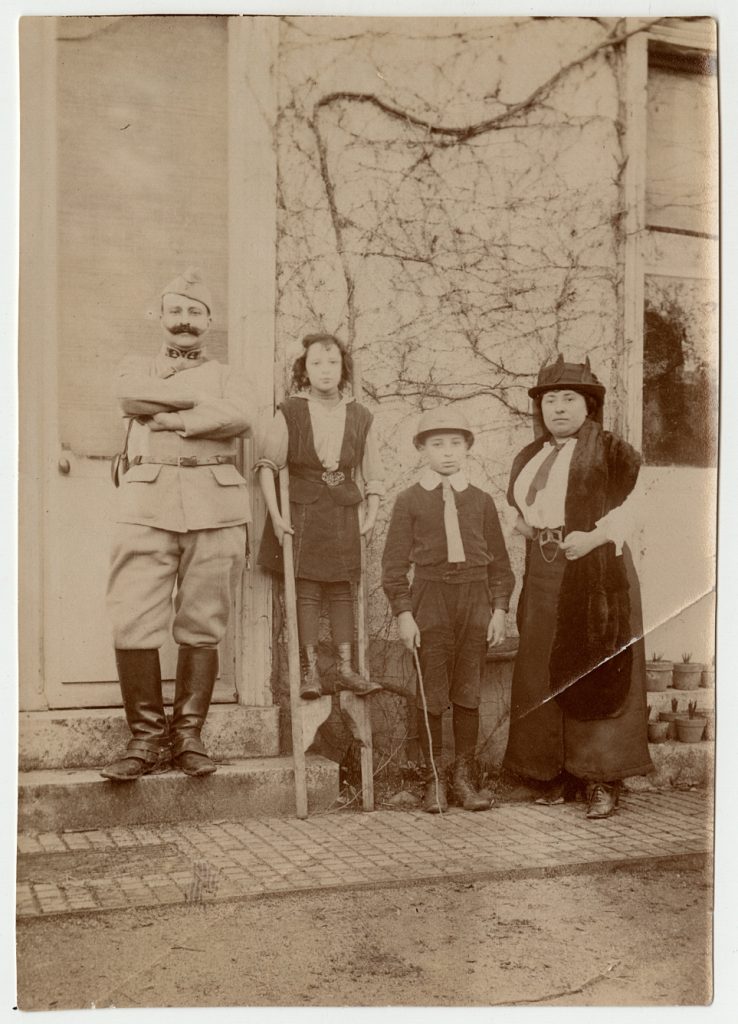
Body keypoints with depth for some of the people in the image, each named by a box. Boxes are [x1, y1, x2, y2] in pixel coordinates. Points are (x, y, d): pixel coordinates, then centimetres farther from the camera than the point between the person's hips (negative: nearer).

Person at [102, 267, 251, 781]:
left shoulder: (228, 376, 19)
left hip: (216, 505, 0)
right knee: (134, 624, -8)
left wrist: (171, 418, -6)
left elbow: (239, 418, -4)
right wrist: (202, 399, -3)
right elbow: (130, 395, -4)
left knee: (203, 628, 0)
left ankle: (189, 735, 10)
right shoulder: (138, 366, 22)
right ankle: (146, 737, 2)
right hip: (148, 503, 0)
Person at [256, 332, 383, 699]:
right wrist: (275, 515, -11)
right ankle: (309, 669, 4)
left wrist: (371, 516, 2)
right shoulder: (290, 412, -5)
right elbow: (267, 465, -5)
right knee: (306, 588, -2)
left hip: (342, 512, 3)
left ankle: (346, 668, 9)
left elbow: (373, 475, 10)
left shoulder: (360, 417, 4)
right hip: (301, 510, -2)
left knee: (341, 589, 5)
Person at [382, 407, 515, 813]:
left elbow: (499, 560, 10)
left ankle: (464, 777, 18)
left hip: (475, 600, 2)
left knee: (468, 694, 7)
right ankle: (433, 781, 13)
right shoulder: (409, 500, 0)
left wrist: (499, 608, 2)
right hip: (430, 600, -2)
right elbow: (394, 562, -1)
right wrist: (403, 612, -8)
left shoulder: (481, 500, 8)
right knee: (432, 696, 2)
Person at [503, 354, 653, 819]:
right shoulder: (528, 458, 18)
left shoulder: (609, 450, 0)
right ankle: (555, 773, 15)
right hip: (544, 576, 6)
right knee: (542, 674, 5)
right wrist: (532, 531, 3)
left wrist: (594, 536, -20)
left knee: (596, 674, -4)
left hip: (597, 575, -5)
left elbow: (626, 509, -5)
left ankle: (602, 780, 3)